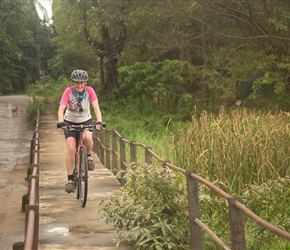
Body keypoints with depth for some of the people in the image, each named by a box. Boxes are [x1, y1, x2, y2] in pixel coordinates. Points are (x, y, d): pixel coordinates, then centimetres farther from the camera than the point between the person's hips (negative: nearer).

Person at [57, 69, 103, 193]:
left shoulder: (89, 91, -17)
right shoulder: (68, 91, -20)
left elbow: (96, 107, -26)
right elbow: (61, 109, -28)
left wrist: (99, 121, -43)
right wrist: (61, 122, -47)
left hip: (85, 120, 0)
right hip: (70, 121, 0)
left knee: (88, 137, -33)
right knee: (71, 148, -16)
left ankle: (89, 156, 0)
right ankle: (70, 179, -7)